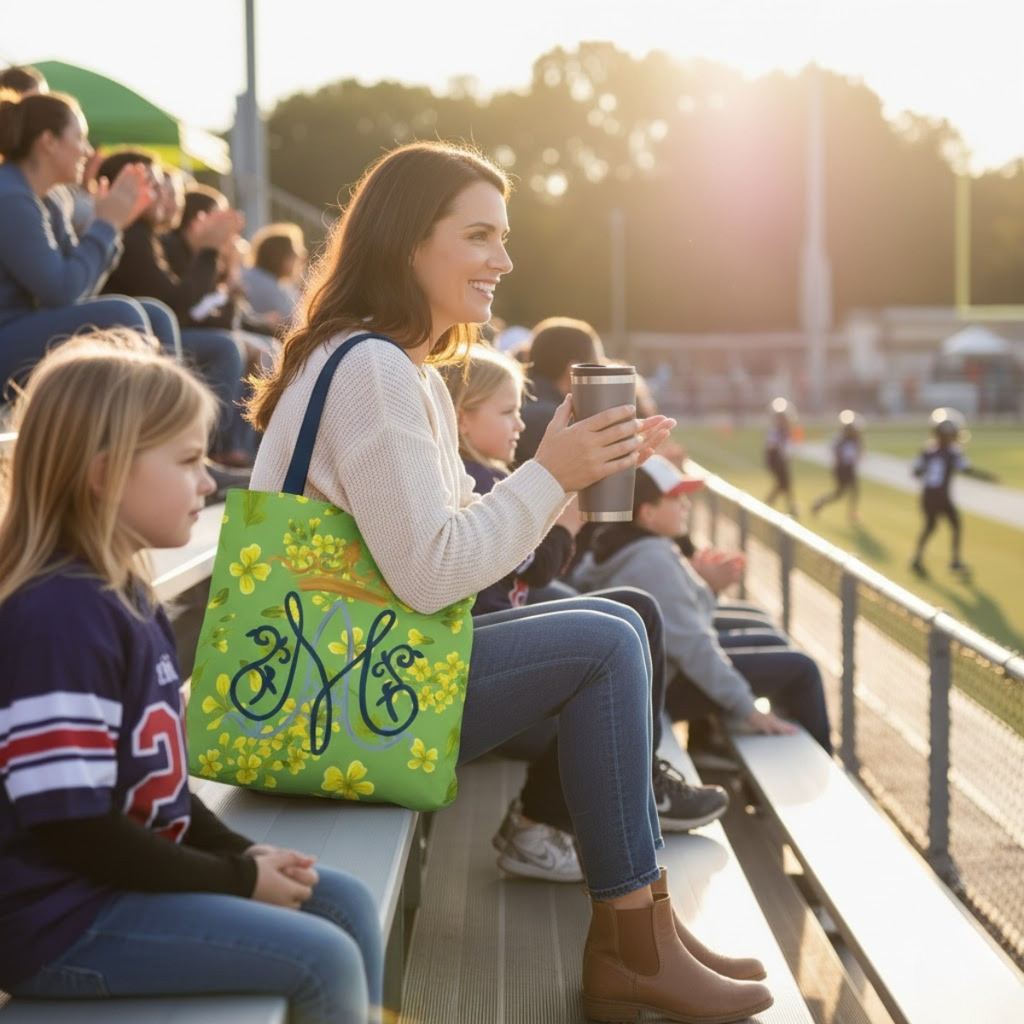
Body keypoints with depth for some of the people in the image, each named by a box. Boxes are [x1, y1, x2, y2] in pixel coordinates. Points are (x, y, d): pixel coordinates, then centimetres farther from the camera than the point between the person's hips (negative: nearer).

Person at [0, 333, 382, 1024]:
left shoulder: (126, 597, 10)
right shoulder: (61, 616, -23)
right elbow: (76, 831, -25)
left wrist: (240, 851, 2)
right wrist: (237, 879, -16)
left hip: (129, 875, 10)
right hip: (62, 918, -10)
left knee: (349, 905, 11)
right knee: (323, 960, -14)